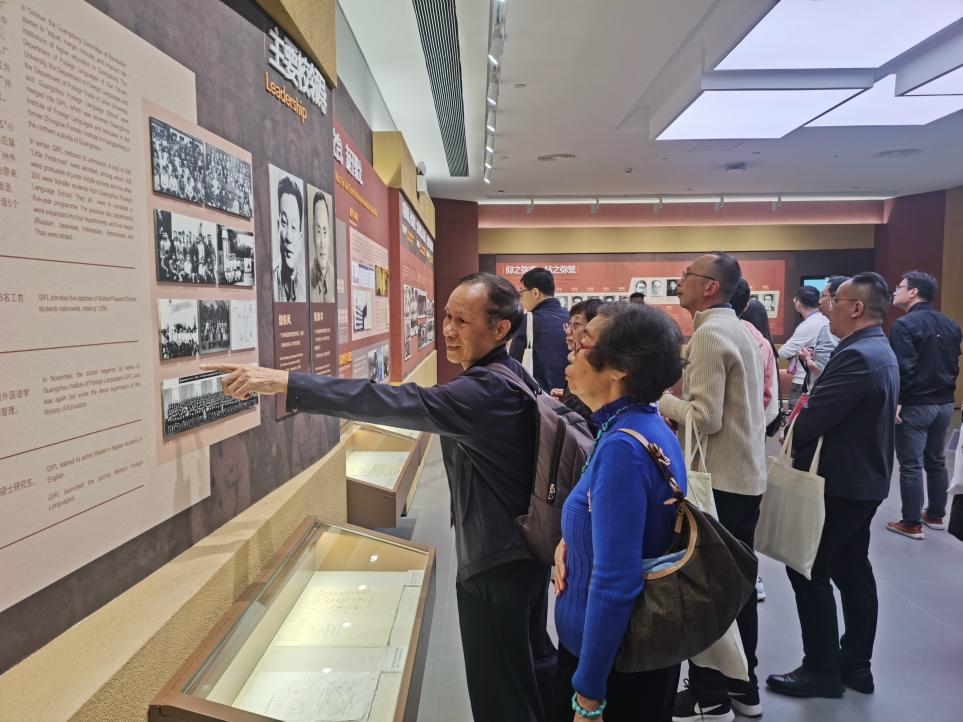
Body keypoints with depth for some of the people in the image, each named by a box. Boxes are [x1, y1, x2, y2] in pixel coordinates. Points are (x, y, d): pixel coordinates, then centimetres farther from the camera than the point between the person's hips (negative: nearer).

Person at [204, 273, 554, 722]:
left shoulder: (484, 391, -28)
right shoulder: (513, 376, 4)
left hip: (496, 564, -10)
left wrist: (284, 383, -41)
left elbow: (397, 402, -38)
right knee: (534, 663, 28)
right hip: (528, 549, 10)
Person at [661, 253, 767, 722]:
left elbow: (706, 418, -23)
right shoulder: (735, 329, 12)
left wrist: (659, 398, -9)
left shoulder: (708, 334, -18)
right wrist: (677, 407, 9)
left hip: (719, 481, -10)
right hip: (747, 476, 10)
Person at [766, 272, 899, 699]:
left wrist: (787, 437, -7)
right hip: (863, 478, 10)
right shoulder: (879, 352, 11)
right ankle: (855, 665, 28)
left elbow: (815, 417, -25)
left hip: (840, 482, -10)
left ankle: (822, 670, 11)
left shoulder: (857, 356, -23)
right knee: (851, 569, 17)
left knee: (808, 570, 0)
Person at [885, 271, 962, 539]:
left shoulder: (904, 324, -15)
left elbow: (903, 368, -22)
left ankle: (911, 524, 5)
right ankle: (936, 515, 29)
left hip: (915, 405, -8)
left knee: (911, 465, -1)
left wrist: (897, 402, -17)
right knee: (936, 461, 18)